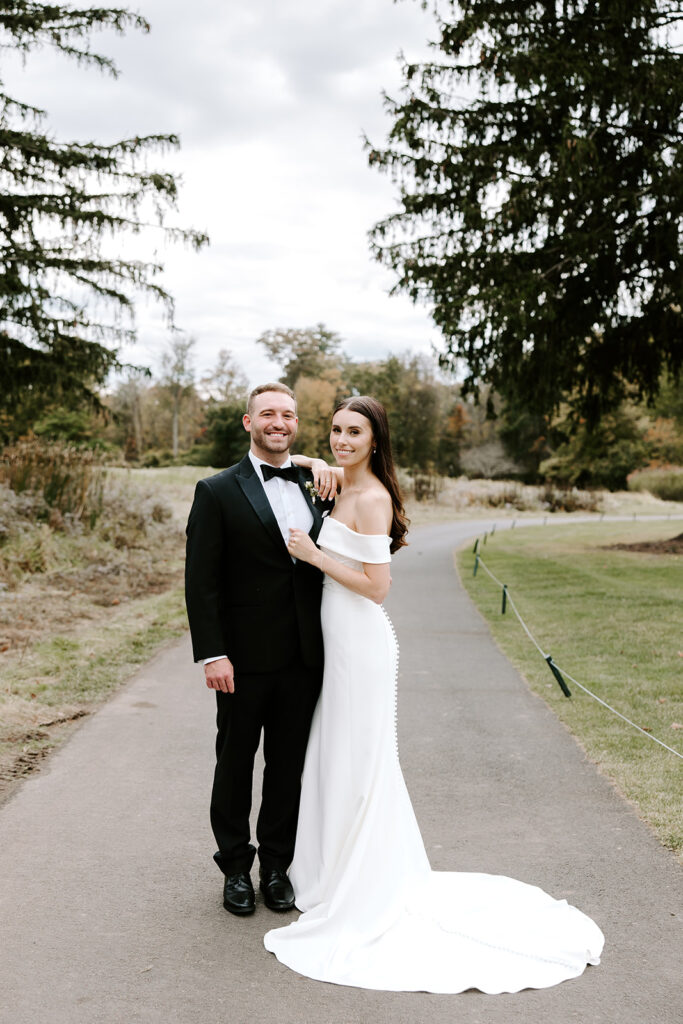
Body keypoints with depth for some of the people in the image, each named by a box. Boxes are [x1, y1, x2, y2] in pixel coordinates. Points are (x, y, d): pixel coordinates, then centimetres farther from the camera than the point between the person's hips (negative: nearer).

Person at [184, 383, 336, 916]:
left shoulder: (315, 486, 8)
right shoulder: (218, 491, -5)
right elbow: (201, 580, -8)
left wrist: (327, 472, -2)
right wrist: (212, 653, -15)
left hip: (303, 658, 4)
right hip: (246, 657, -3)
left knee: (289, 765, 13)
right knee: (235, 763, 11)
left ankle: (277, 864, 30)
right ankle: (236, 866, 29)